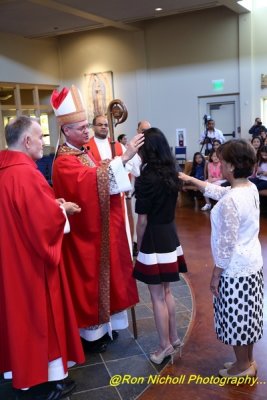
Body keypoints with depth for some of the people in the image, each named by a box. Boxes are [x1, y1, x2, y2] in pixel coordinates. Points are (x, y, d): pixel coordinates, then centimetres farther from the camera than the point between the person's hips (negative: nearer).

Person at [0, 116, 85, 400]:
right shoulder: (25, 173, -24)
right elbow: (46, 218, -25)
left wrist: (52, 204, 9)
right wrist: (62, 208, -6)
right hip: (31, 261, -9)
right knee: (38, 313, 5)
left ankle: (24, 372, 35)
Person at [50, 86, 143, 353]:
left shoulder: (84, 151, 9)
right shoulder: (64, 162, -20)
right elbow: (90, 181, -37)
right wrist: (123, 158, -39)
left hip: (98, 228, 9)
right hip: (83, 232, -9)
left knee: (103, 274, 17)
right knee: (88, 278, 3)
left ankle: (102, 323, 33)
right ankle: (89, 332, 20)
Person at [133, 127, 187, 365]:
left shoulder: (146, 179, -18)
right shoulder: (171, 174, 4)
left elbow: (143, 221, -14)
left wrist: (139, 246, -2)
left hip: (153, 239, -8)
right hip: (170, 235, 8)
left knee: (157, 296, 6)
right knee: (166, 291, 20)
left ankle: (165, 346, 20)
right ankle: (174, 338, 32)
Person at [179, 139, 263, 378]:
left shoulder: (231, 201, -28)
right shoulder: (251, 188, -1)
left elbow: (227, 243, -23)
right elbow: (217, 191, 16)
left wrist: (216, 275, -13)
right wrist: (191, 180, 20)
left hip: (235, 270, -9)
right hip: (252, 264, 9)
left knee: (236, 317, 11)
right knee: (245, 315, 21)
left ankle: (243, 366, 29)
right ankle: (248, 360, 38)